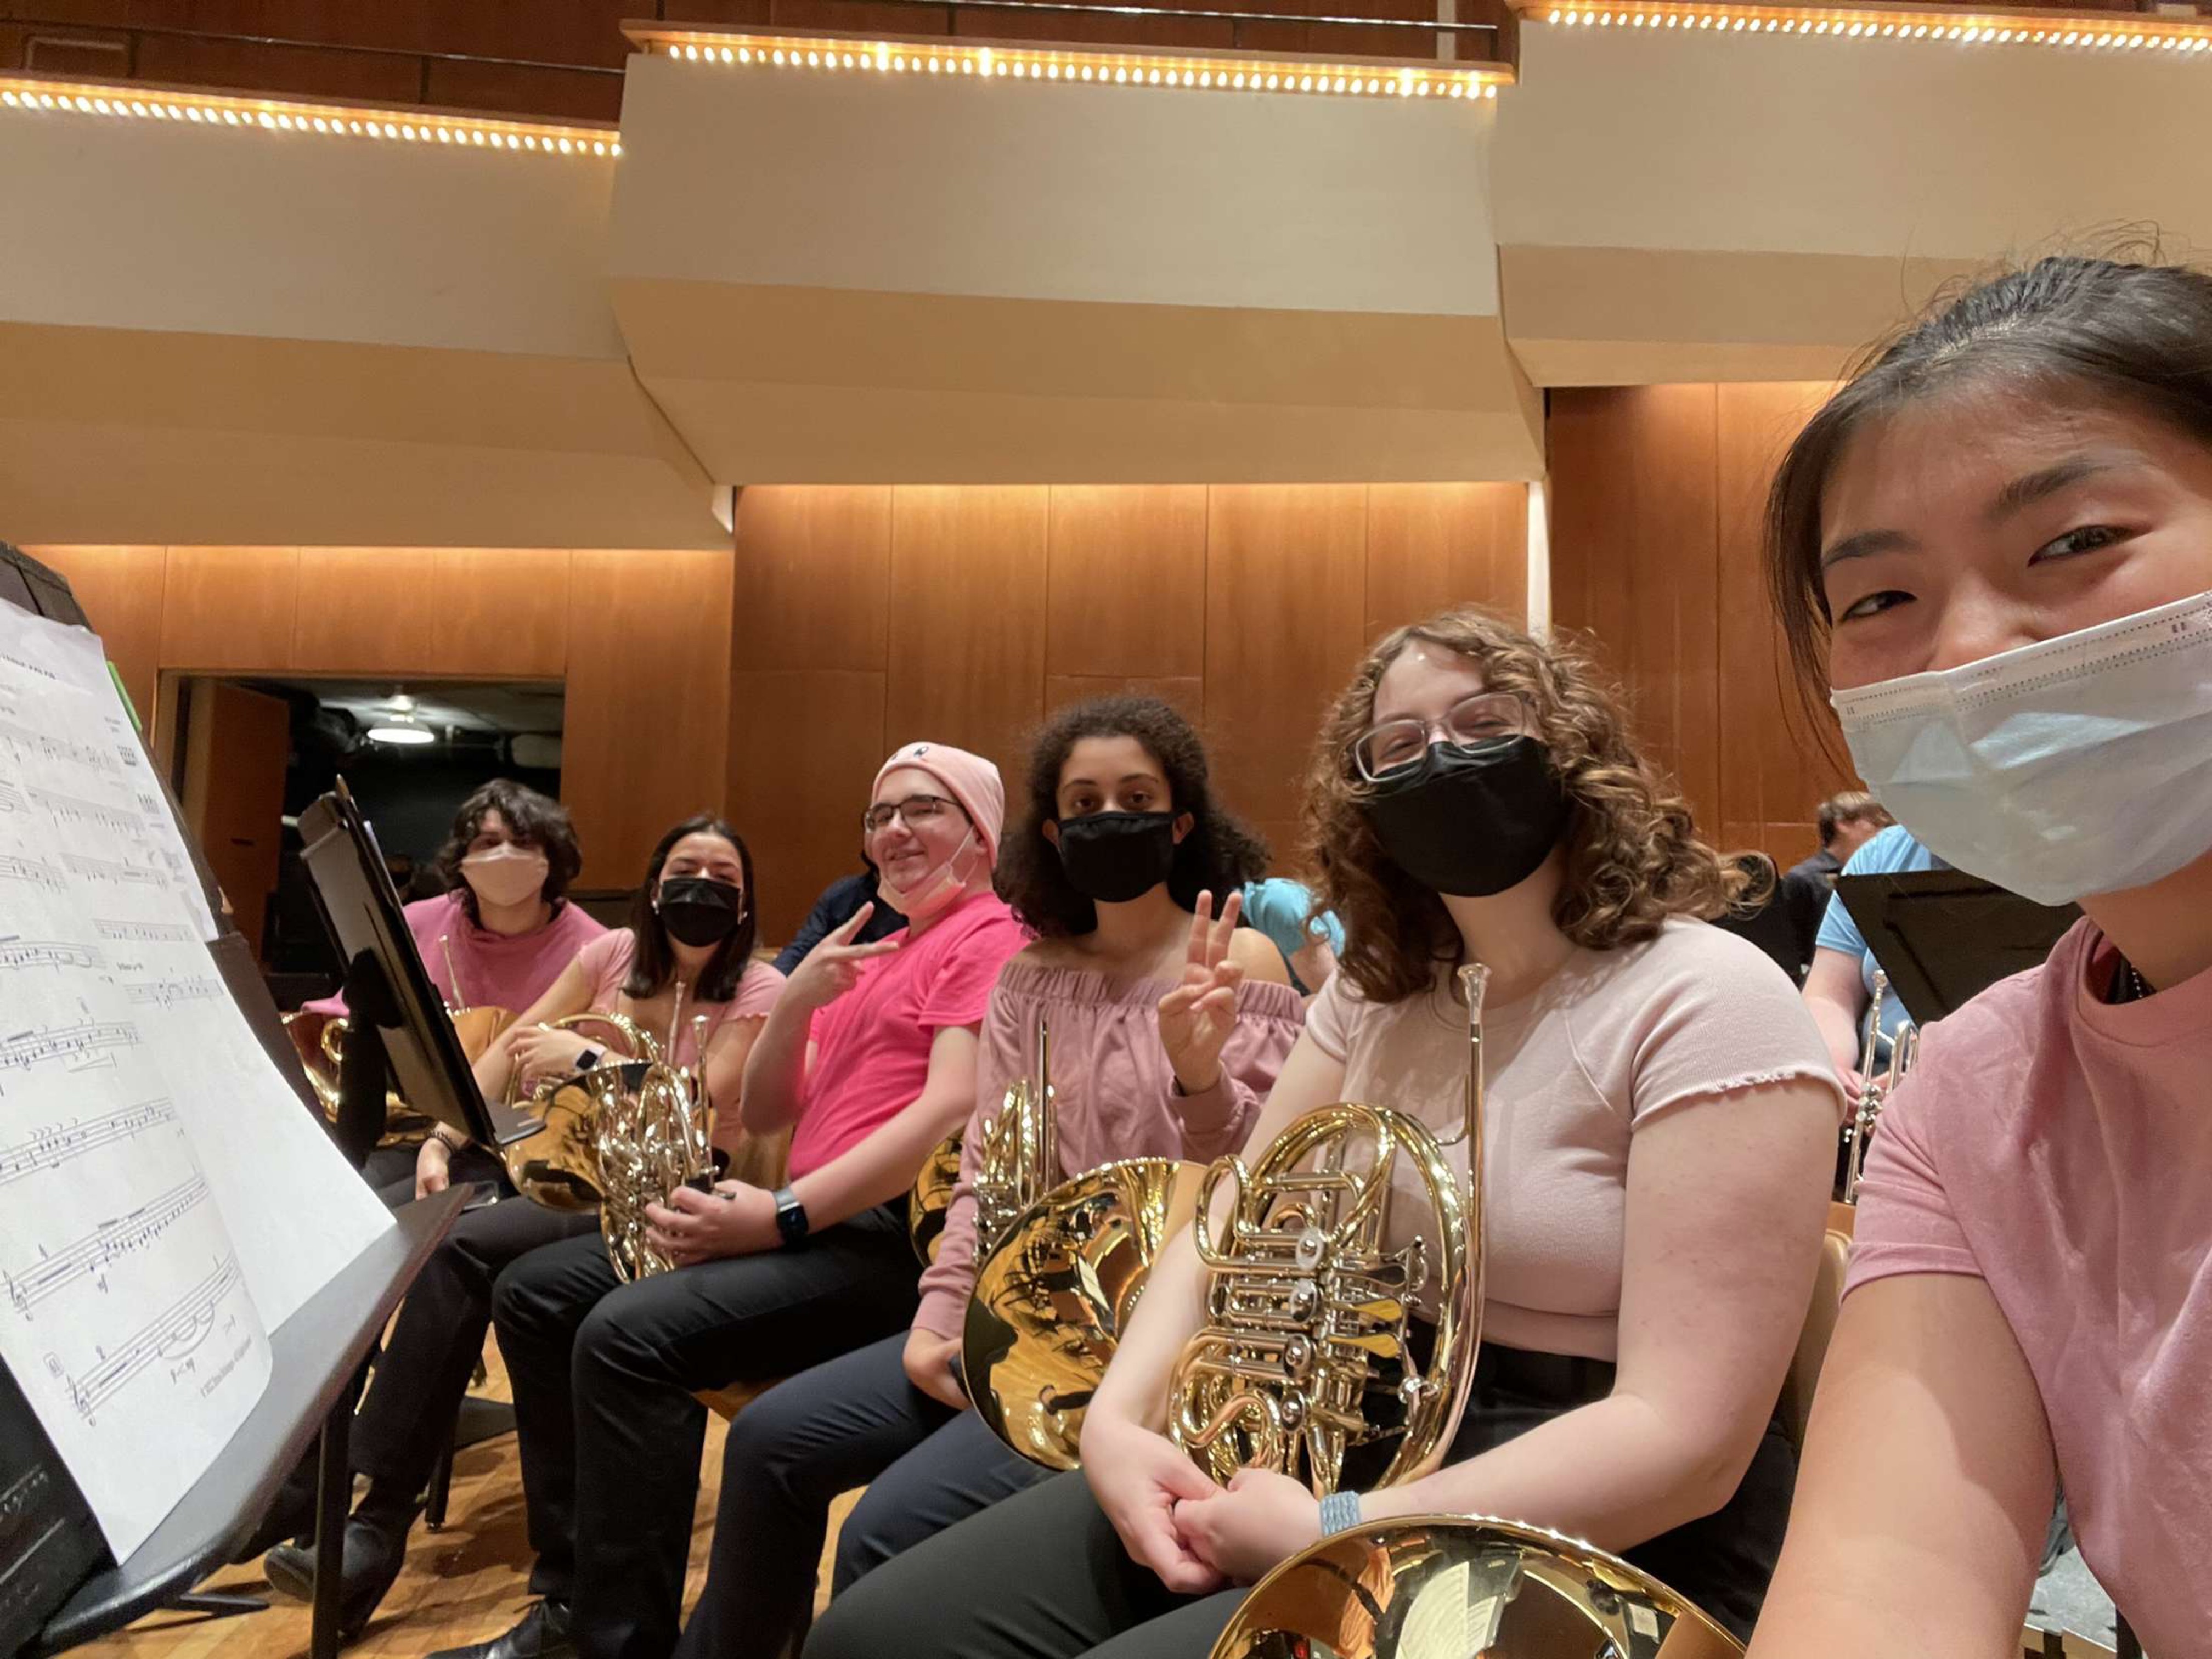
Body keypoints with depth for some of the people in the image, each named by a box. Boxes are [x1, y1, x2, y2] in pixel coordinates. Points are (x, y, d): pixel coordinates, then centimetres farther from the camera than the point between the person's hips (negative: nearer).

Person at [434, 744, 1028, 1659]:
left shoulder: (989, 937, -5)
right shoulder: (869, 955, 23)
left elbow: (951, 1111, -21)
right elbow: (764, 1116, 17)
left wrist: (780, 1216, -22)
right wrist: (794, 1003, -1)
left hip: (896, 1233, -10)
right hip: (816, 1215, 10)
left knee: (628, 1334, -27)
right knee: (535, 1293, 4)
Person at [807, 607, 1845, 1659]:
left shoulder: (1704, 1002, -15)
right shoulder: (1379, 989, 7)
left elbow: (1683, 1439, -20)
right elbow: (1237, 1219, 7)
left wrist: (1326, 1535, -22)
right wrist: (1120, 1415, -11)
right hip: (1351, 1452, 6)